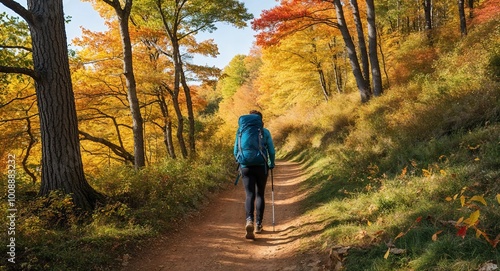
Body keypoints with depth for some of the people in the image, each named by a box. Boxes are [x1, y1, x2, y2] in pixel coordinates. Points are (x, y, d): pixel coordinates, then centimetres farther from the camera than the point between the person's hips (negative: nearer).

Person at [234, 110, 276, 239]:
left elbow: (236, 151, 5)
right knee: (260, 195, 14)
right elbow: (271, 151, -2)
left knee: (249, 196, 0)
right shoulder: (265, 132, -1)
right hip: (261, 167, 0)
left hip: (246, 167, 1)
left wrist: (241, 164, 23)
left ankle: (249, 221, -24)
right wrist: (271, 165, 15)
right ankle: (258, 224, 18)